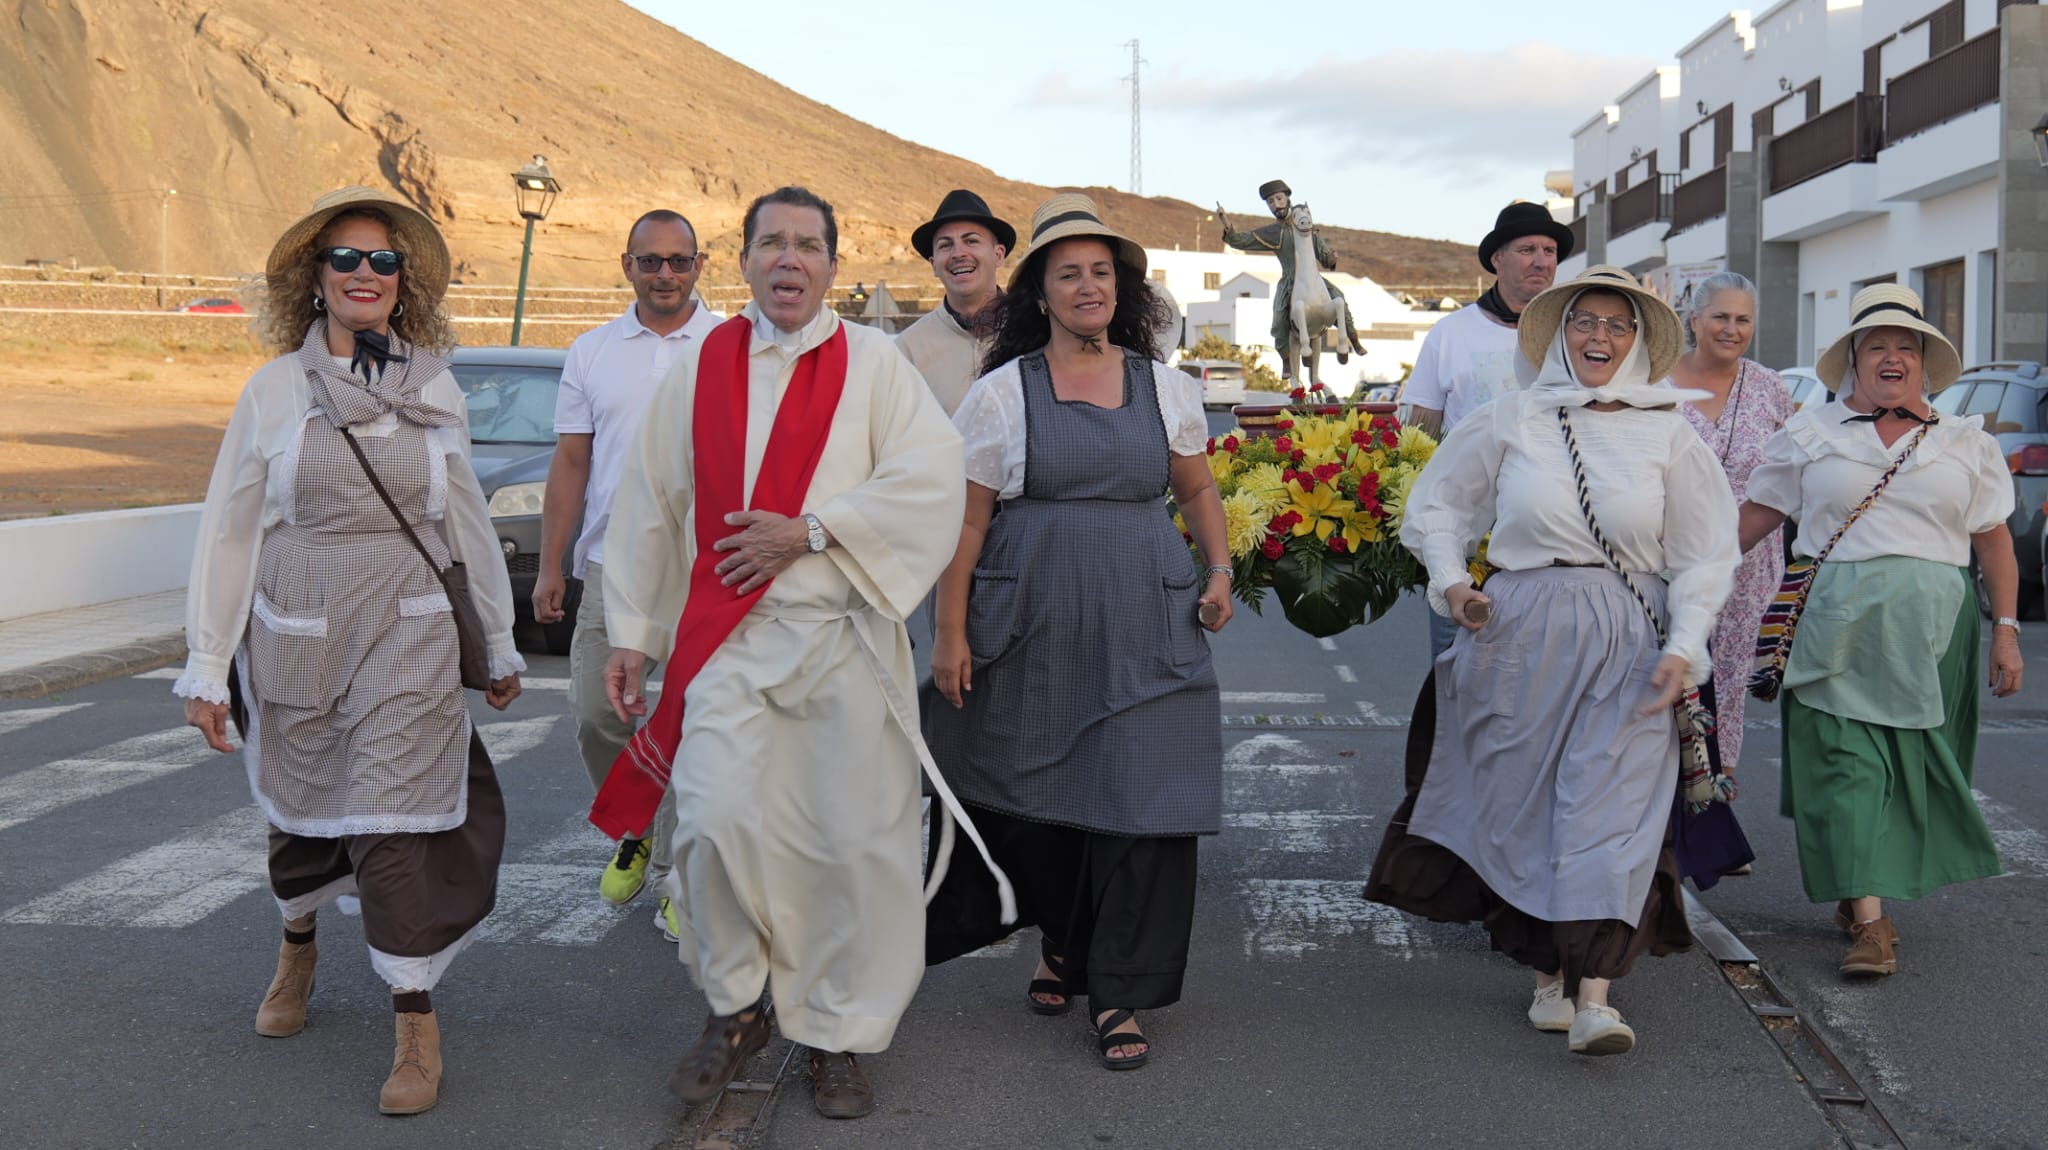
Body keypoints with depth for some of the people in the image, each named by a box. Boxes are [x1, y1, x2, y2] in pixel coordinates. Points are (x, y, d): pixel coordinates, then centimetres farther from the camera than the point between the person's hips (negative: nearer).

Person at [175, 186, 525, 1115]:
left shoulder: (434, 390, 2)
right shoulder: (274, 390, -1)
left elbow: (468, 524, 9)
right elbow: (228, 531, 2)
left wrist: (499, 645, 13)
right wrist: (207, 666, 0)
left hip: (407, 639, -1)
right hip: (294, 640, 1)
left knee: (394, 825, -5)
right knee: (300, 811, 16)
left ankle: (417, 1022, 8)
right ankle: (298, 944, 46)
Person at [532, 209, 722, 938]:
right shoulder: (591, 353, 10)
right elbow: (570, 464, 12)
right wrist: (549, 567, 8)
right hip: (610, 567, 3)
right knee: (595, 714, 5)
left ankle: (679, 871, 12)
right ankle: (635, 831, 30)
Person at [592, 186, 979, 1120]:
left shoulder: (871, 361, 5)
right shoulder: (701, 366, 10)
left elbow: (935, 475, -8)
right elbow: (649, 502, 13)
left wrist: (810, 530, -14)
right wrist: (630, 631, 11)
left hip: (843, 633, -1)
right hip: (728, 634, 1)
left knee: (856, 839, 1)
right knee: (718, 822, -11)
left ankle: (837, 1032, 18)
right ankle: (737, 1007, 12)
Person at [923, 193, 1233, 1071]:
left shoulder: (1165, 387, 9)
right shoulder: (1001, 392, 1)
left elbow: (1197, 489, 19)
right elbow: (967, 521, 0)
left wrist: (1219, 570, 2)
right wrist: (951, 635, -4)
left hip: (1145, 624, 1)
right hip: (1033, 626, -1)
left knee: (1141, 801, -3)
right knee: (1038, 798, 7)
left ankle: (1120, 993, 10)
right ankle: (1063, 945, 34)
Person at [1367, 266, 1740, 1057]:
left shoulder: (1667, 434, 5)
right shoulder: (1513, 420, 5)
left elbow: (1705, 555, 6)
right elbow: (1439, 502, 14)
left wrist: (1683, 648, -5)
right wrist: (1450, 580, -2)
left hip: (1625, 643, -1)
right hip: (1519, 634, 1)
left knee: (1610, 806, -9)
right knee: (1523, 802, 5)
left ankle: (1594, 992, -10)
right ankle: (1549, 973, 18)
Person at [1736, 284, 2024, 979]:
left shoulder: (1967, 442, 12)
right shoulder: (1811, 435, 9)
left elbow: (1994, 541, 10)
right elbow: (1756, 517, 10)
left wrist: (2006, 630, 3)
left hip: (1932, 629, 2)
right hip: (1837, 625, -1)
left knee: (1909, 761, 4)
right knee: (1845, 761, -8)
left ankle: (1854, 888, 22)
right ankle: (1869, 920, -8)